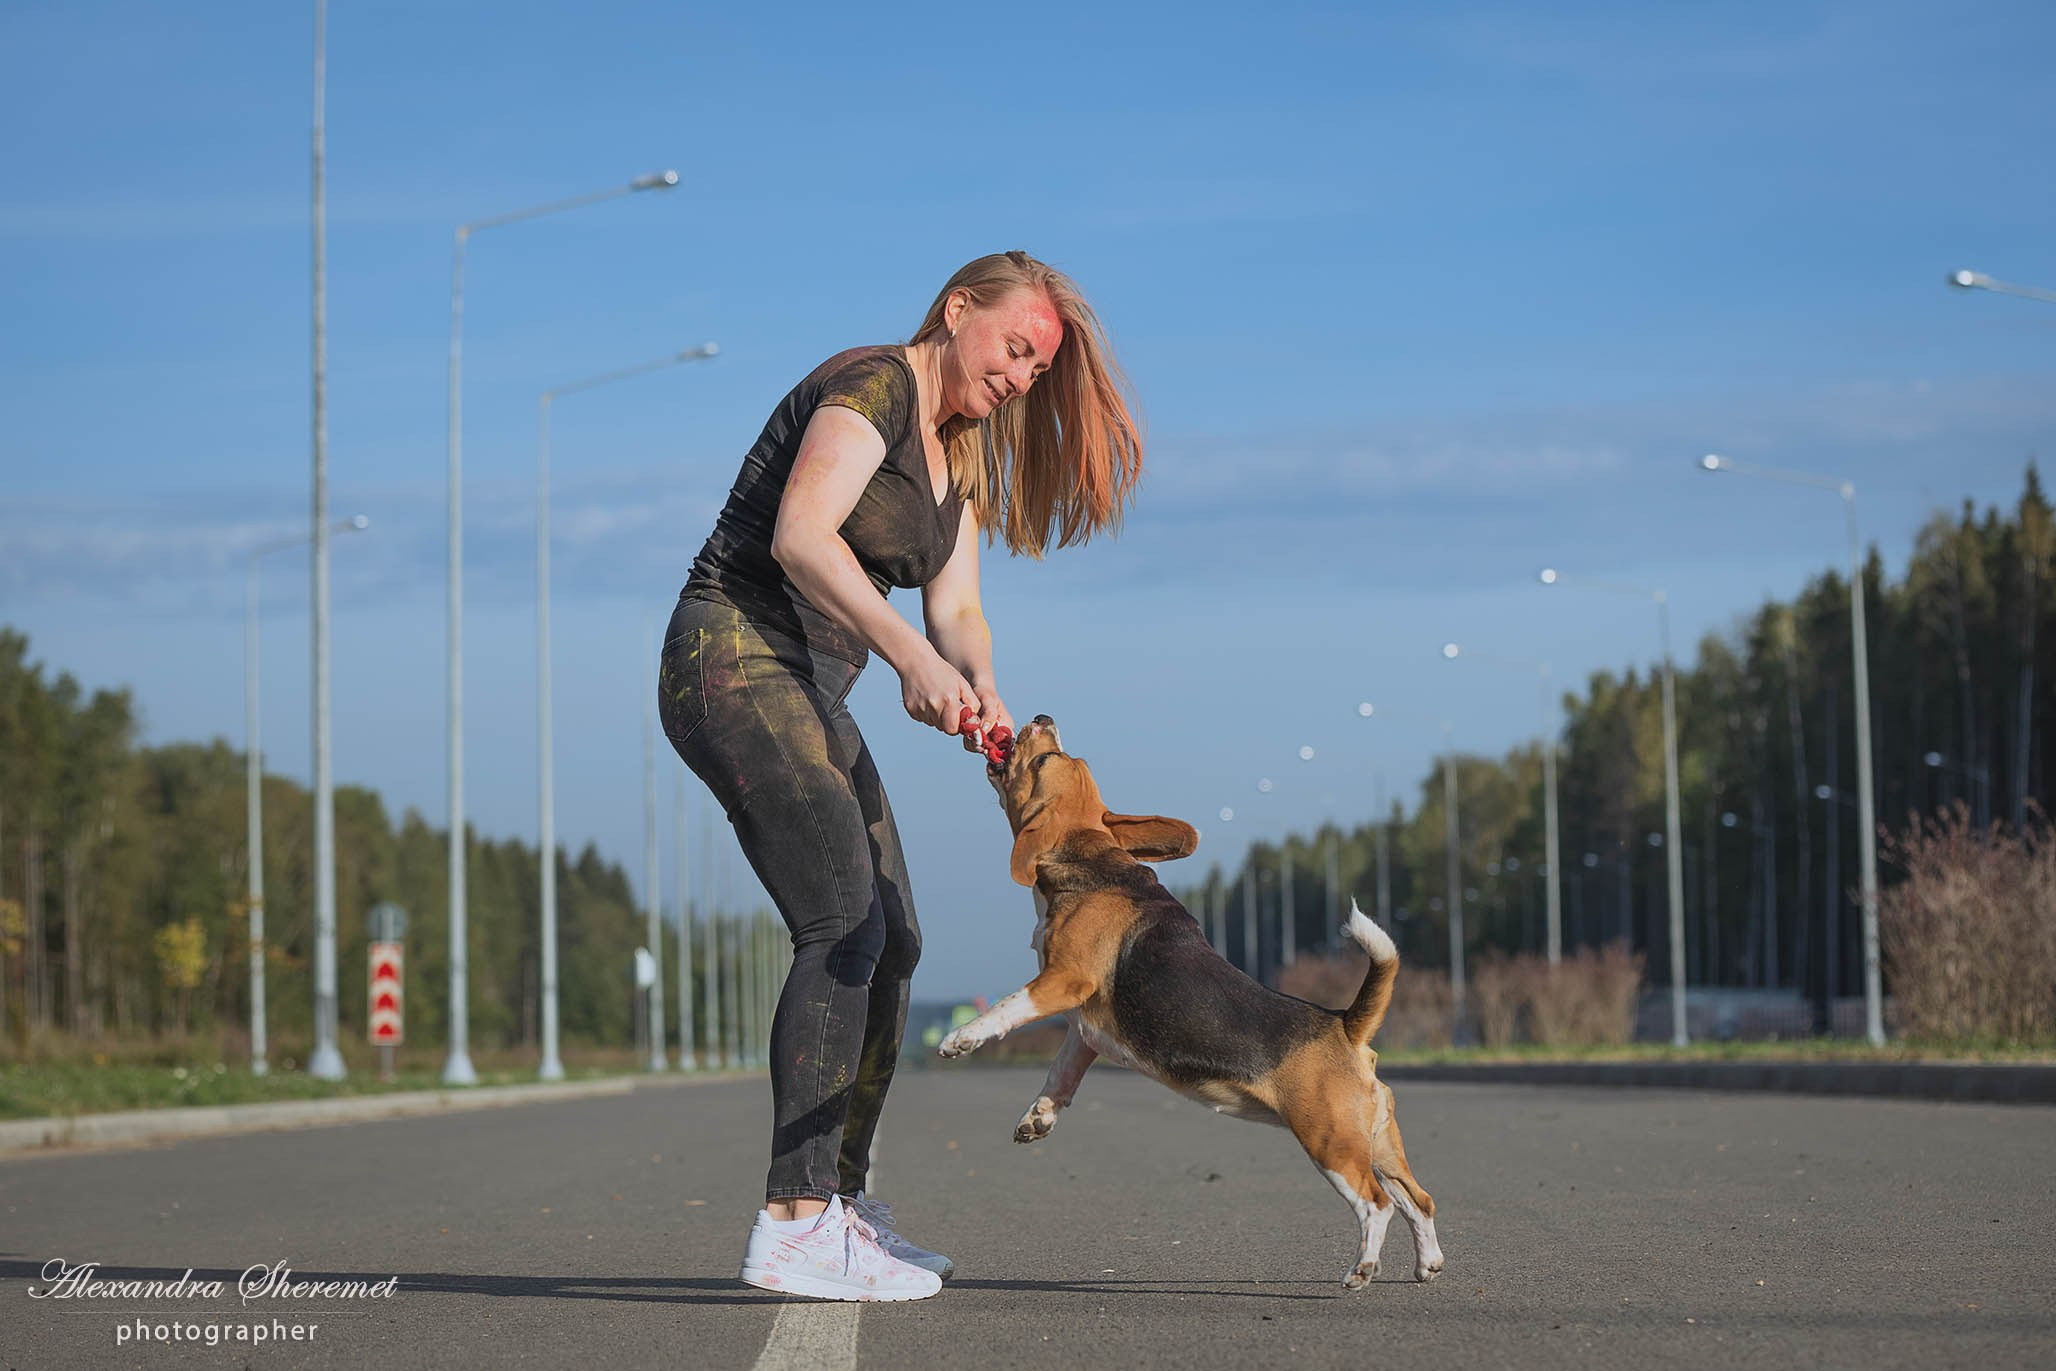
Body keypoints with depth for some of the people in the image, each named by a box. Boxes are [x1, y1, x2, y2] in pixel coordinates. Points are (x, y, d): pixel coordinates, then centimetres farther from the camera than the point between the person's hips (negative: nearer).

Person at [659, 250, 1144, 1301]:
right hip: (737, 660, -10)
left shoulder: (960, 457, 19)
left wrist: (981, 688, -12)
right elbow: (800, 535, -26)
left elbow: (956, 607, 10)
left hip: (808, 698, 10)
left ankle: (838, 1203, 19)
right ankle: (793, 1229, -24)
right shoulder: (875, 386, -11)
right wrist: (912, 656, -34)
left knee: (891, 945, 9)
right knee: (845, 930, -20)